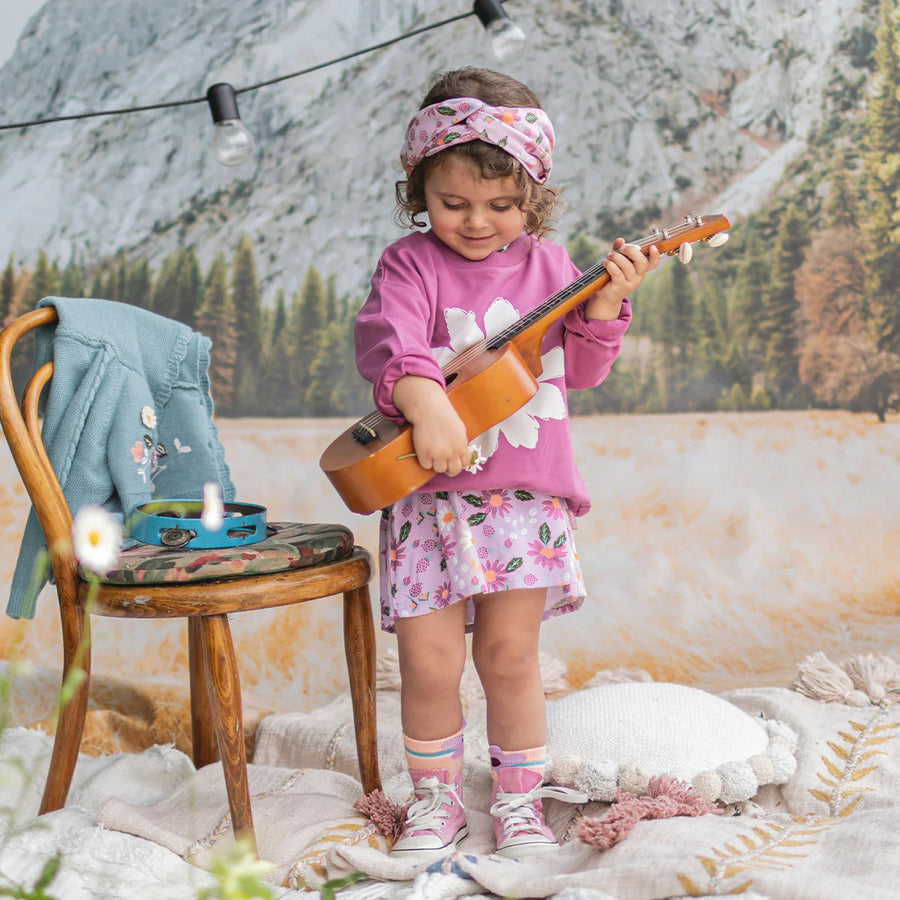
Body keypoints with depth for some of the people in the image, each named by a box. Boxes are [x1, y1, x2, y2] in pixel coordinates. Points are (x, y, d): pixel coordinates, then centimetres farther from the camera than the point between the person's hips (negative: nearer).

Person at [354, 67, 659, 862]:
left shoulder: (546, 263, 9)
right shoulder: (412, 264, -1)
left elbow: (579, 369, 9)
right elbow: (389, 339, -20)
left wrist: (605, 303, -7)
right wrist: (426, 403, -38)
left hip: (527, 494, 2)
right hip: (432, 493, -1)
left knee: (510, 653, 5)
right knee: (429, 661, -2)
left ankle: (520, 798, 24)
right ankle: (437, 797, 21)